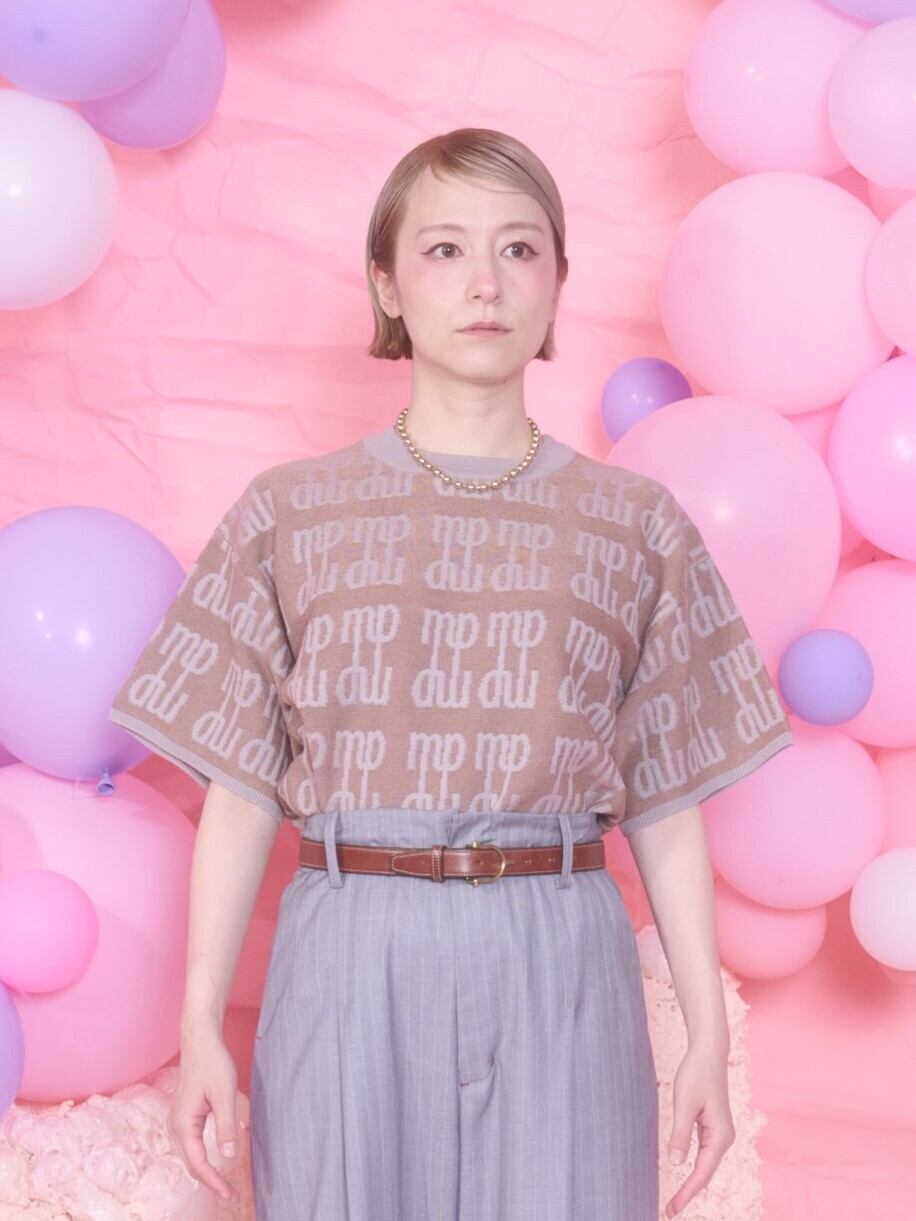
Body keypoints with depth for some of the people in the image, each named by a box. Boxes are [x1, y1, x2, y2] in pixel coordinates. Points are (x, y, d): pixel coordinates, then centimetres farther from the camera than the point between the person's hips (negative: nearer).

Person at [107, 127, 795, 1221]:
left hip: (560, 970, 1)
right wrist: (201, 1023, 0)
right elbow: (240, 793, 4)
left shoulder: (637, 526, 6)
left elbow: (666, 802, 7)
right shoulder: (289, 515, 4)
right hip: (351, 965, 0)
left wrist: (707, 1030, 5)